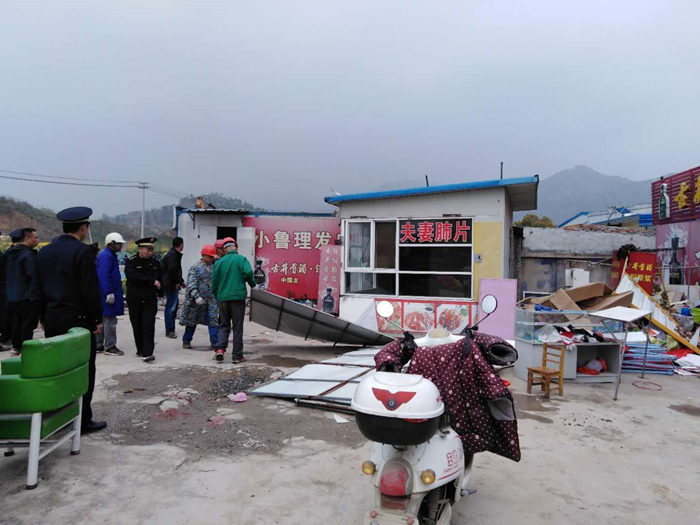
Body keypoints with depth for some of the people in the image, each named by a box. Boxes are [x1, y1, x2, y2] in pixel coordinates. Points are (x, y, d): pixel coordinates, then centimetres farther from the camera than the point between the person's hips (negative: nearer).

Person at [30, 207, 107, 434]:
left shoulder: (44, 252, 9)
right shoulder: (82, 251, -14)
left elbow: (36, 290, 12)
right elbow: (91, 290, -15)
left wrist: (43, 317, 19)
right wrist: (98, 319, -7)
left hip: (52, 321, 7)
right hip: (78, 319, -7)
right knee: (84, 371, 2)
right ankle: (83, 421, 8)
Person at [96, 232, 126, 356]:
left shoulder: (110, 255, 17)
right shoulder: (106, 256, -16)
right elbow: (104, 276, -22)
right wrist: (109, 293, -24)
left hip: (105, 294, 11)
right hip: (108, 294, -11)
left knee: (102, 320, 16)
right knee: (110, 321, -6)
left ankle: (98, 345, 25)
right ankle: (109, 347, 0)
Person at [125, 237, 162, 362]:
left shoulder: (155, 263, 8)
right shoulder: (131, 262, -4)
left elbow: (159, 279, 22)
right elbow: (132, 276, -22)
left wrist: (160, 293, 23)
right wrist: (152, 281, -22)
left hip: (150, 300, 1)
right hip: (134, 301, -1)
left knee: (149, 326, -9)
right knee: (137, 327, 8)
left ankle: (147, 353, -11)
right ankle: (140, 350, 23)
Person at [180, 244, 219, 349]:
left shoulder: (215, 267, 11)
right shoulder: (195, 268, -2)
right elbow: (191, 284, -12)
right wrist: (196, 296, -25)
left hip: (212, 300, 3)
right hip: (196, 301, -3)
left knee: (213, 320, -5)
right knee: (191, 321, 10)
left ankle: (215, 343, -1)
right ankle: (186, 341, 26)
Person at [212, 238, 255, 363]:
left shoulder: (219, 262, 6)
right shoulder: (241, 259, -2)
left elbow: (214, 281, 8)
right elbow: (248, 272, -17)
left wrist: (216, 296, 20)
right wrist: (252, 284, 2)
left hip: (223, 298, 3)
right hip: (238, 297, -2)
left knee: (224, 325, 16)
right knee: (237, 327, 5)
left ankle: (220, 348, -5)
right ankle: (237, 356, 7)